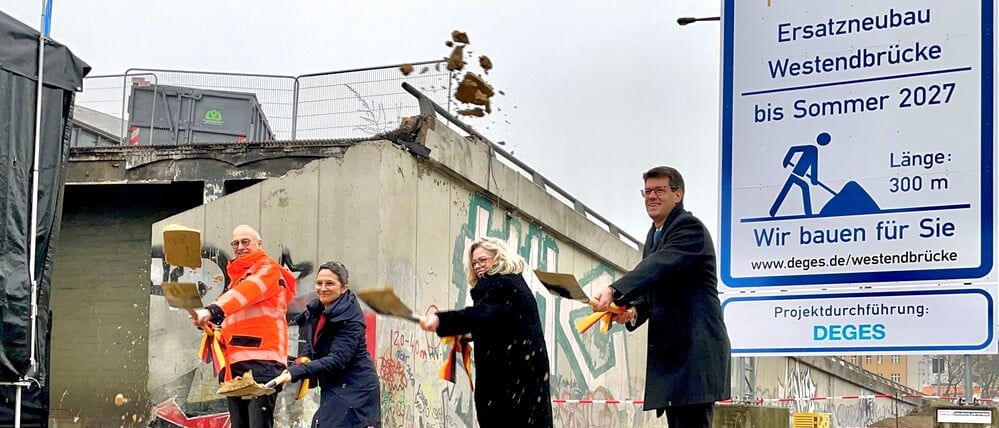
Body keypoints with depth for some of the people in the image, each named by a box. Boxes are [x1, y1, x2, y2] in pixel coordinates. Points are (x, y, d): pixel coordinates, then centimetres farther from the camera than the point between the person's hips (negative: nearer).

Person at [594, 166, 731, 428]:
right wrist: (634, 310, -1)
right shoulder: (655, 234, 21)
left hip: (694, 345, -10)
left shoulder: (690, 227, -8)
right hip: (670, 348, 10)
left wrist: (614, 291, -38)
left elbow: (659, 266, -25)